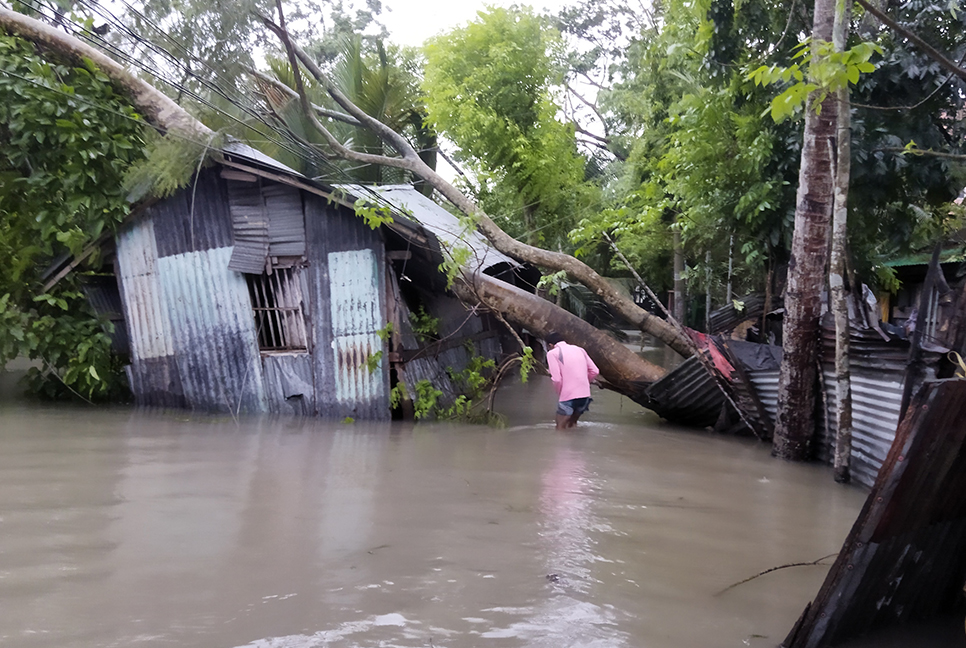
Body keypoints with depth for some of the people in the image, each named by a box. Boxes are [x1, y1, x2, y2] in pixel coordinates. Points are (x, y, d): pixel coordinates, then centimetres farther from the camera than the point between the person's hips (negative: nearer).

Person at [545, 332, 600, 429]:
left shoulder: (552, 353, -3)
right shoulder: (579, 349, 14)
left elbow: (557, 379, -13)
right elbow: (594, 371, 11)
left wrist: (559, 393, 4)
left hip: (568, 396, -6)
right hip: (585, 394, 6)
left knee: (560, 429, 4)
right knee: (572, 426, 24)